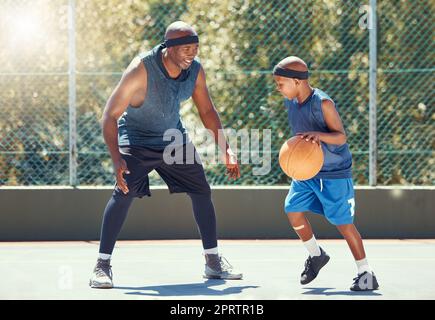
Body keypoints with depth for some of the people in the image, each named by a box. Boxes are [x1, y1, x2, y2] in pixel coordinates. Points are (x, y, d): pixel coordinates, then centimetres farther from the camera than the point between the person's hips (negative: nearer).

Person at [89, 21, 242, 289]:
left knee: (202, 191, 4)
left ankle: (214, 262, 17)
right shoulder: (142, 70, -30)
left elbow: (207, 111, 3)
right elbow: (110, 115, -27)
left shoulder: (196, 71, -13)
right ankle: (103, 265, -17)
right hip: (136, 139, -6)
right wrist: (116, 159, -37)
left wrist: (226, 150, -4)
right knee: (124, 192, -24)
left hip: (174, 137, 6)